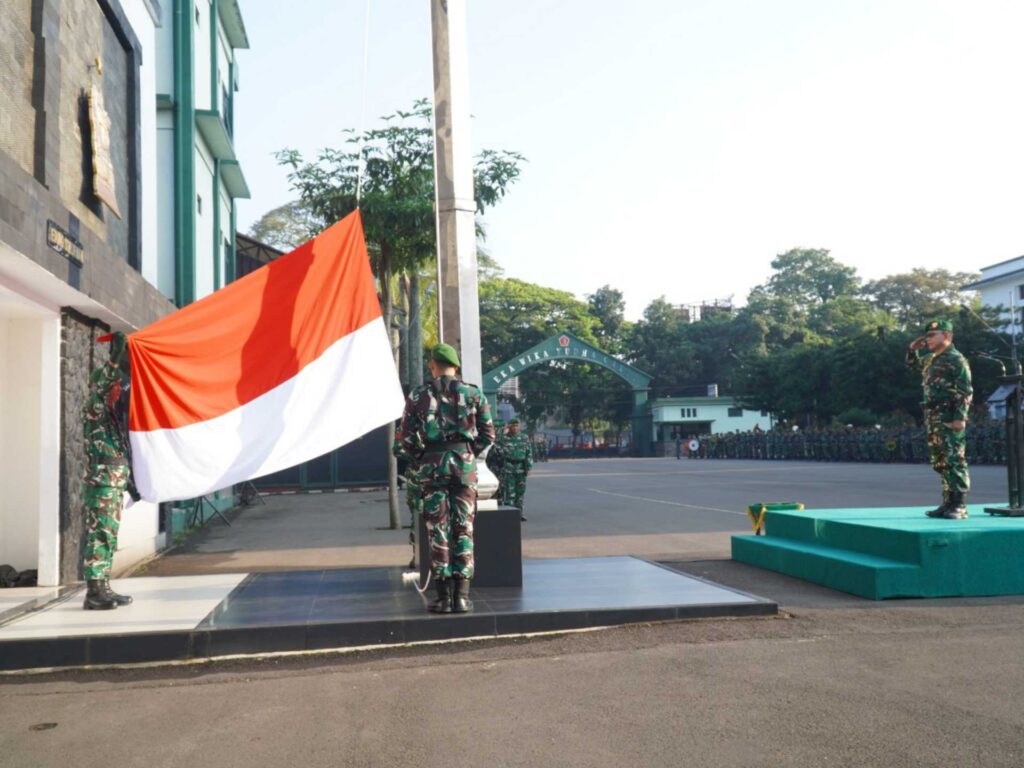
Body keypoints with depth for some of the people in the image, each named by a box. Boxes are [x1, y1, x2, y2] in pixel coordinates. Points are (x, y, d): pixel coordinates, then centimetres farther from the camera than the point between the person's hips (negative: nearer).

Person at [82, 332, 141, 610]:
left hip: (115, 482, 9)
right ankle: (94, 592, -8)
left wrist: (130, 481, 21)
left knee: (109, 536, 10)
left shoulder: (115, 410, 18)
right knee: (99, 534, -10)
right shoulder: (95, 406, -6)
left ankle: (103, 588, 15)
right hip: (101, 481, -9)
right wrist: (116, 357, -36)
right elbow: (98, 383, -29)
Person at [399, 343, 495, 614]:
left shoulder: (418, 396, 2)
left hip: (433, 463, 0)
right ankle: (461, 596, 5)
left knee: (438, 531, 4)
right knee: (464, 530, 5)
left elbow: (408, 439, -1)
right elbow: (488, 434, 2)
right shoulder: (473, 393, 4)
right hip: (464, 462, 0)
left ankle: (443, 597, 5)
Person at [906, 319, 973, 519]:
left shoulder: (957, 360, -9)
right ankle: (948, 503, 15)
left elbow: (965, 392, -14)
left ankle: (959, 506, -7)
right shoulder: (930, 358, 16)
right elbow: (911, 362, 36)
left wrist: (960, 418, -21)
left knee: (954, 461, -8)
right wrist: (913, 348, 16)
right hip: (933, 418, 9)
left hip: (950, 419, -9)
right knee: (940, 463, 10)